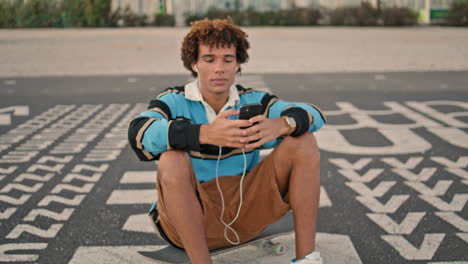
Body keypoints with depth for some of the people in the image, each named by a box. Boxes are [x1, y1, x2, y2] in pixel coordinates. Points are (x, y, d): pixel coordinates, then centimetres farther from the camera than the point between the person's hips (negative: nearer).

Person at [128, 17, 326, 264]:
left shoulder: (252, 101, 4)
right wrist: (205, 133, -43)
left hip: (247, 210, 3)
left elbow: (312, 115, -8)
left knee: (303, 142, -10)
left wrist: (280, 125, -33)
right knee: (172, 159, -31)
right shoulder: (175, 102, -5)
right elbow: (139, 133, -28)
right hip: (193, 215, -3)